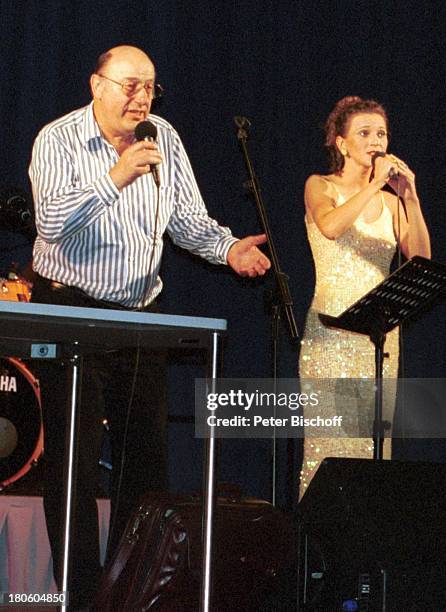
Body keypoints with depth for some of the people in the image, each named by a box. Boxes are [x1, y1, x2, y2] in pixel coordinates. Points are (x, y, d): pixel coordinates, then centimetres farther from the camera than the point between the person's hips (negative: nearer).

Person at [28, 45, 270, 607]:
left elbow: (187, 219, 7)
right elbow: (51, 222, -21)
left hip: (141, 313, 5)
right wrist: (115, 178, -28)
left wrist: (227, 248, -12)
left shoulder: (164, 140, 6)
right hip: (71, 309, -5)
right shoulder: (57, 140, -9)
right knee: (73, 457, -5)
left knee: (147, 451, 5)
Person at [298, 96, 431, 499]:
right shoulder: (321, 187, 3)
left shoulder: (391, 200, 14)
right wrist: (375, 184, -17)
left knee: (373, 444, 2)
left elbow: (421, 258, 2)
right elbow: (330, 227, -20)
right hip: (332, 329, -4)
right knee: (330, 442, -11)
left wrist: (410, 197, -5)